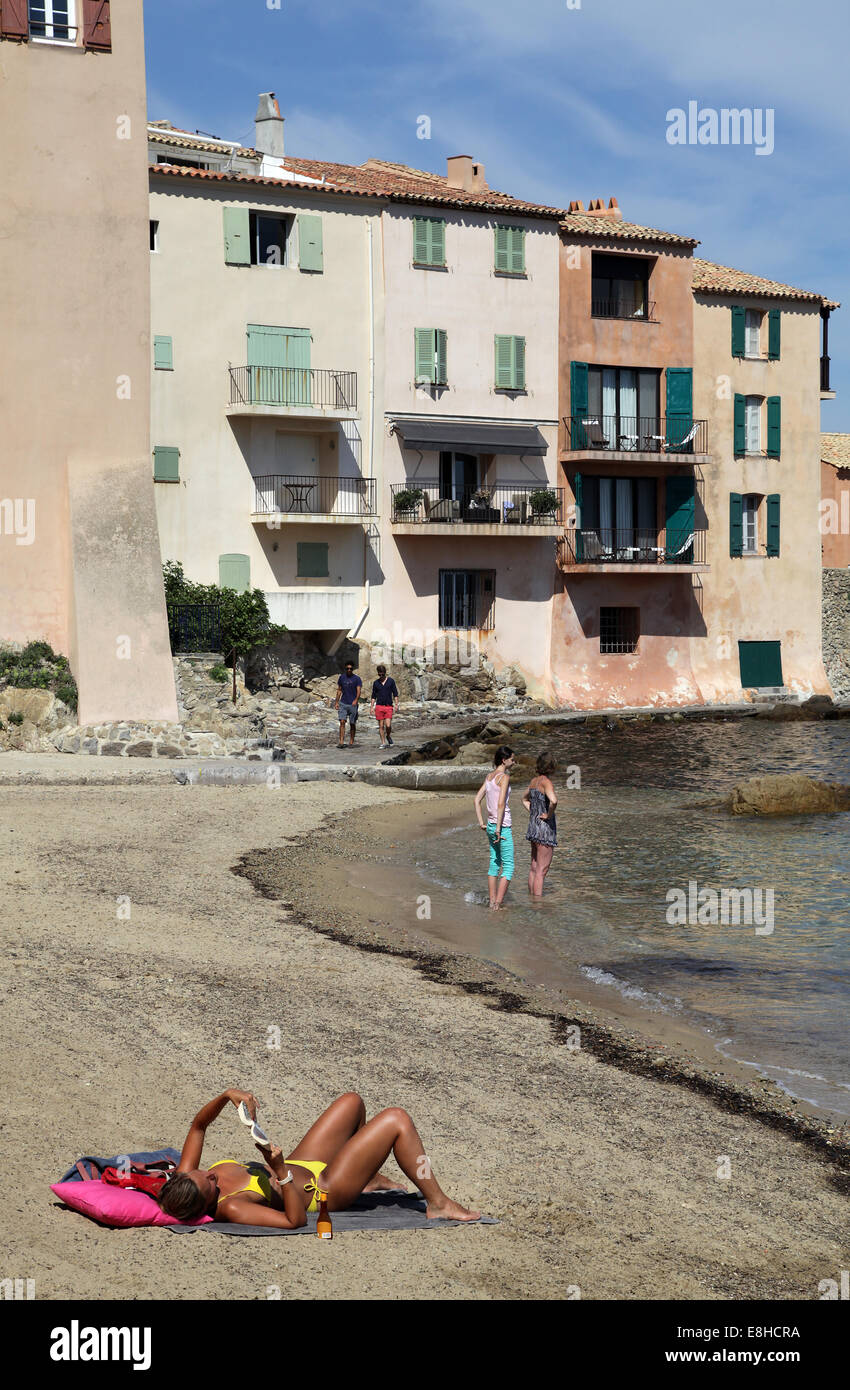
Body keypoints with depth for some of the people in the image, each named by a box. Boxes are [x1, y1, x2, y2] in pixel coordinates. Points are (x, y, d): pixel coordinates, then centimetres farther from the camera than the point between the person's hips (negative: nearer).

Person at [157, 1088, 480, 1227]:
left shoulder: (185, 1181, -16)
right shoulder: (231, 1209, -38)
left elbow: (198, 1126, -3)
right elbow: (295, 1220, -40)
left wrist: (227, 1096, -21)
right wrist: (280, 1171, -47)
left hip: (298, 1167, 8)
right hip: (324, 1190, -8)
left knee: (352, 1101, 23)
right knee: (396, 1120, -12)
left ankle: (369, 1177, 43)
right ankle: (438, 1203, 4)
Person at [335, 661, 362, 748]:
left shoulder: (357, 679, -2)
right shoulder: (342, 677, 8)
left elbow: (358, 691, -11)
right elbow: (339, 690, 15)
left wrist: (356, 700, -29)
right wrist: (336, 702, 10)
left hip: (353, 704, -2)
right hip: (343, 704, 2)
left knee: (352, 724, 4)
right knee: (342, 722, -10)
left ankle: (351, 742, 16)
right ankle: (341, 742, -14)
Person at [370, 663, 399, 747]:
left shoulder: (391, 681, 3)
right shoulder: (375, 683, 8)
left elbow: (395, 693, 4)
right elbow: (373, 696, 12)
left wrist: (396, 704, -5)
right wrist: (372, 707, 5)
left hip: (389, 706, -2)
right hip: (379, 706, 2)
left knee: (388, 725, -11)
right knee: (381, 726, 2)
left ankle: (388, 736, 18)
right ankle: (383, 743, 9)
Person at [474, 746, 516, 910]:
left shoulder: (489, 776, 9)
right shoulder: (504, 777, -14)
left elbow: (477, 800, 10)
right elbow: (501, 804, -21)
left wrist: (481, 823, 11)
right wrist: (499, 829, -19)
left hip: (490, 825, 8)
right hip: (502, 826, -8)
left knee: (494, 863, 17)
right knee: (508, 866, -3)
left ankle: (492, 900, 21)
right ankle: (497, 904, -9)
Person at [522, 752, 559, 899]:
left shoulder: (534, 781, 9)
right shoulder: (546, 781, -16)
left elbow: (525, 800, 29)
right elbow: (553, 800, -35)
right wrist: (549, 815, -17)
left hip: (533, 826, 9)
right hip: (545, 828, -9)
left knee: (534, 868, 16)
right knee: (541, 870, -5)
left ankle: (532, 898, 23)